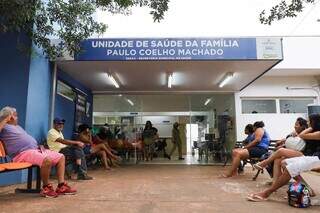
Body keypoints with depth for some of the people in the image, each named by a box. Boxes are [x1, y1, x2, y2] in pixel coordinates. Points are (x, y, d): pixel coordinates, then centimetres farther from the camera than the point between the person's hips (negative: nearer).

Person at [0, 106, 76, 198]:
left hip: (35, 149, 10)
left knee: (61, 157, 3)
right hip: (23, 153, -10)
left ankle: (61, 186, -4)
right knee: (47, 160, -36)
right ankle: (46, 188, -15)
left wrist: (38, 146, 13)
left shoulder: (18, 126, 30)